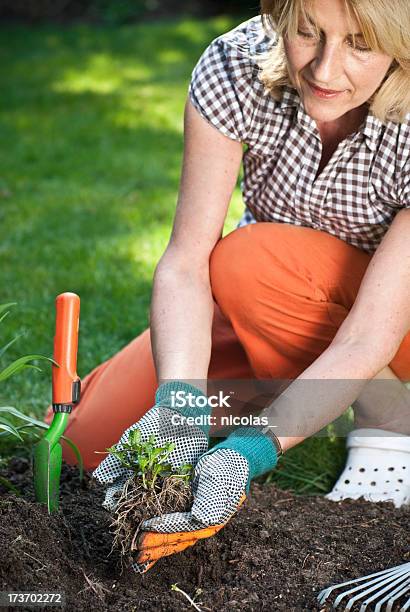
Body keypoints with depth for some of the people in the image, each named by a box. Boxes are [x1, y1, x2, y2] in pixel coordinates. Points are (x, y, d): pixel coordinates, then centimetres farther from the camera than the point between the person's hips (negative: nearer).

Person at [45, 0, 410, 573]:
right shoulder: (236, 67, -24)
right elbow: (185, 262, -26)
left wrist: (251, 450, -45)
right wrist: (180, 406, -41)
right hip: (260, 309, 3)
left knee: (249, 262, -34)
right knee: (88, 435, -8)